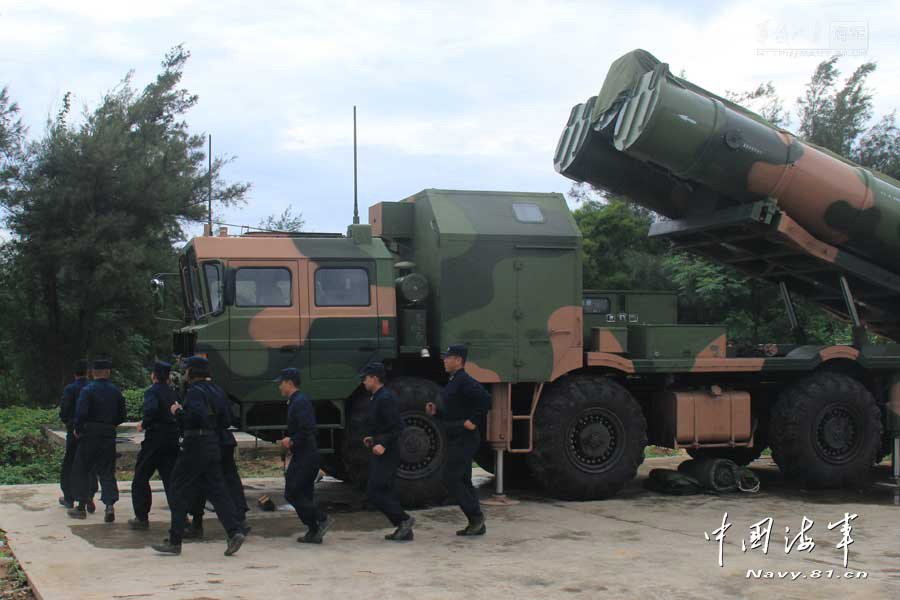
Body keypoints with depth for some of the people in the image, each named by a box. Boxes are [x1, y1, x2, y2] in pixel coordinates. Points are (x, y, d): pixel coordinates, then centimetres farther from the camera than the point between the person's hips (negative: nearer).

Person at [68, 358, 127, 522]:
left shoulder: (88, 390, -9)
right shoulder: (116, 392, 5)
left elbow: (81, 413, -17)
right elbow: (122, 416, 9)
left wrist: (78, 430, -2)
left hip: (89, 435, -3)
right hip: (109, 435, 4)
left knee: (81, 470, 11)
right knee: (107, 472, 7)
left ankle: (82, 507, 15)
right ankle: (110, 505, -10)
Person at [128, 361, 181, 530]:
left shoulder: (152, 391, -8)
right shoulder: (173, 393, 12)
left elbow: (151, 409, -27)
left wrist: (144, 424, -10)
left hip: (155, 440, -5)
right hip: (173, 439, 5)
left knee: (141, 478, 9)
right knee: (171, 479, 6)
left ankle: (142, 517, 11)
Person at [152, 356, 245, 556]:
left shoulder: (195, 391, -13)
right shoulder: (216, 391, 12)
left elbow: (198, 416, -26)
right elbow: (225, 421, 13)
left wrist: (178, 411, -13)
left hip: (195, 446, -8)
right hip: (213, 446, 8)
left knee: (179, 490, 1)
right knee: (216, 490, 8)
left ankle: (174, 541, 5)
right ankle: (234, 531, -6)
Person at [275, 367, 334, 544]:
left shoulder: (300, 402, -15)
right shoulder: (297, 401, 18)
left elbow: (308, 429, -25)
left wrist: (292, 441, -14)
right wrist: (290, 440, 15)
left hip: (305, 456, -10)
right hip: (306, 455, 10)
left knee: (292, 494, -7)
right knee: (303, 494, 12)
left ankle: (322, 519, -7)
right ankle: (314, 532, 12)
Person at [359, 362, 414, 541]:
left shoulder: (385, 399, -16)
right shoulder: (376, 398, 15)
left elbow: (398, 427, -21)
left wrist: (383, 444, -26)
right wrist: (371, 438, 14)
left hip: (387, 454, -10)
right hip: (379, 453, 10)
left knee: (374, 493, -11)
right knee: (384, 493, 11)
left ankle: (404, 520, -5)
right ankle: (404, 530, 14)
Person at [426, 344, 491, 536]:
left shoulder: (465, 381, -15)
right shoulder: (452, 383, 17)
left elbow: (485, 398, -28)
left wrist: (474, 421, -23)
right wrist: (435, 412, 8)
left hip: (464, 439, -10)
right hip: (456, 439, 10)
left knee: (451, 479, -10)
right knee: (463, 481, 11)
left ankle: (475, 516, -3)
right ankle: (477, 524, 14)